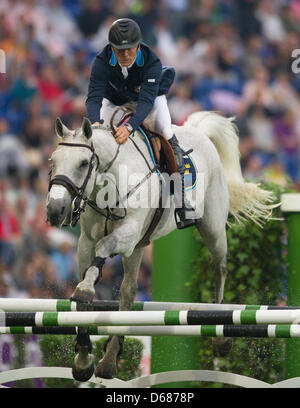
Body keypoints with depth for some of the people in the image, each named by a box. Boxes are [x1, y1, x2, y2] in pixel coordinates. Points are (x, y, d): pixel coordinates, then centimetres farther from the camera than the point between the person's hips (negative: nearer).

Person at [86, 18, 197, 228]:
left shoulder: (152, 62, -38)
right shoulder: (102, 62, -34)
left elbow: (146, 100, -46)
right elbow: (94, 97, -38)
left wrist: (129, 127, -62)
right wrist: (95, 123, -60)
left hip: (152, 95, -2)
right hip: (115, 99, 2)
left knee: (167, 135, -20)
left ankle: (181, 201, -16)